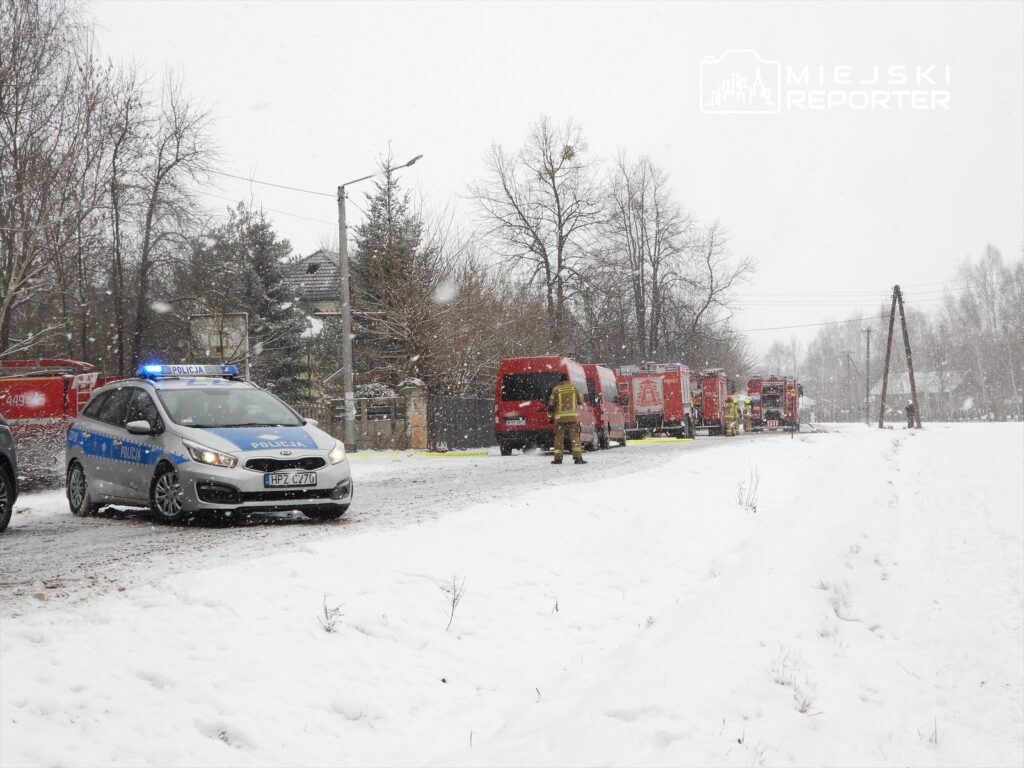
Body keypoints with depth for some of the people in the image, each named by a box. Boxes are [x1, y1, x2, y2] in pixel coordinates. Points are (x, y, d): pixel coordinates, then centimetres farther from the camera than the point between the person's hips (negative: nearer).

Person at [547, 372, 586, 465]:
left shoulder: (556, 390, 4)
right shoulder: (574, 388, 9)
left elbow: (551, 404, 4)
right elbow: (581, 401, 18)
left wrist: (550, 417, 12)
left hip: (560, 416, 0)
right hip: (573, 416, 0)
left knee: (559, 437, 7)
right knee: (575, 436, 1)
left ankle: (558, 458, 6)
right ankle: (577, 457, -8)